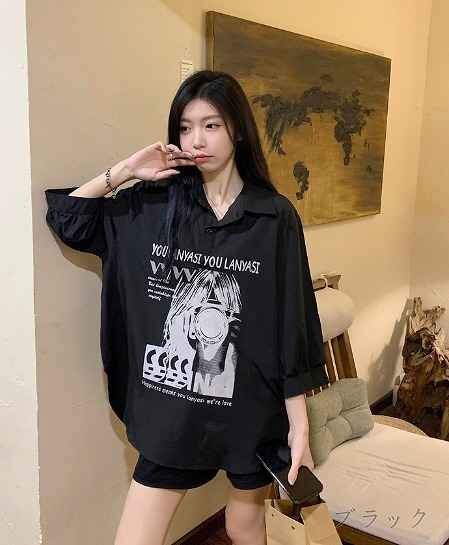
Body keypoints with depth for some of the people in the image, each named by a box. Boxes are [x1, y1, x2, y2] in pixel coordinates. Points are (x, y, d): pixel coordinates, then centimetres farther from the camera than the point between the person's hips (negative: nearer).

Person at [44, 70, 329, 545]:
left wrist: (299, 424, -7)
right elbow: (65, 217, 4)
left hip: (252, 411, -1)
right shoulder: (155, 205, -2)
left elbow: (292, 326, -7)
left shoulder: (275, 217, -8)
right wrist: (124, 172, -8)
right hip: (172, 411, 2)